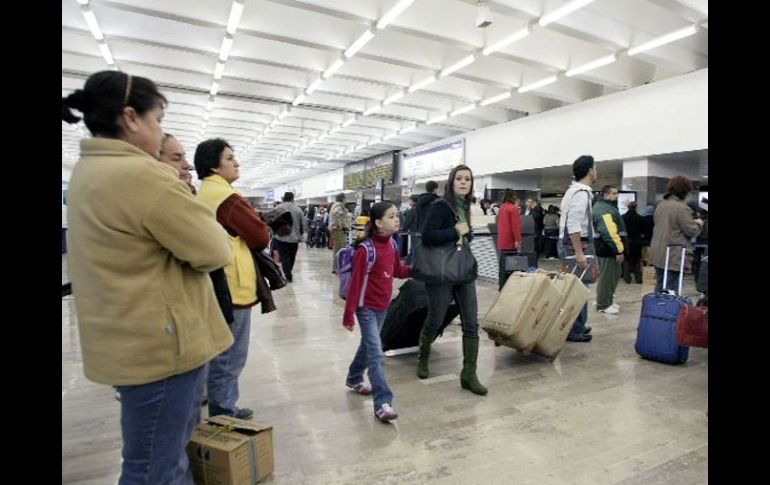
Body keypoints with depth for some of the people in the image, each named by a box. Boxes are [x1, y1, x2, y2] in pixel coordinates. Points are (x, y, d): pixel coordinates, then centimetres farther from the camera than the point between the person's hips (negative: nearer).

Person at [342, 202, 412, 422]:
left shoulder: (391, 244, 0)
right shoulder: (366, 249, -22)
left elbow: (398, 270, 13)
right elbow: (356, 283, -20)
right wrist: (348, 315, -18)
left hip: (383, 306, 8)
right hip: (367, 307, -7)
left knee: (368, 345, 22)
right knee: (376, 354, -9)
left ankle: (354, 378, 44)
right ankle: (383, 403, -4)